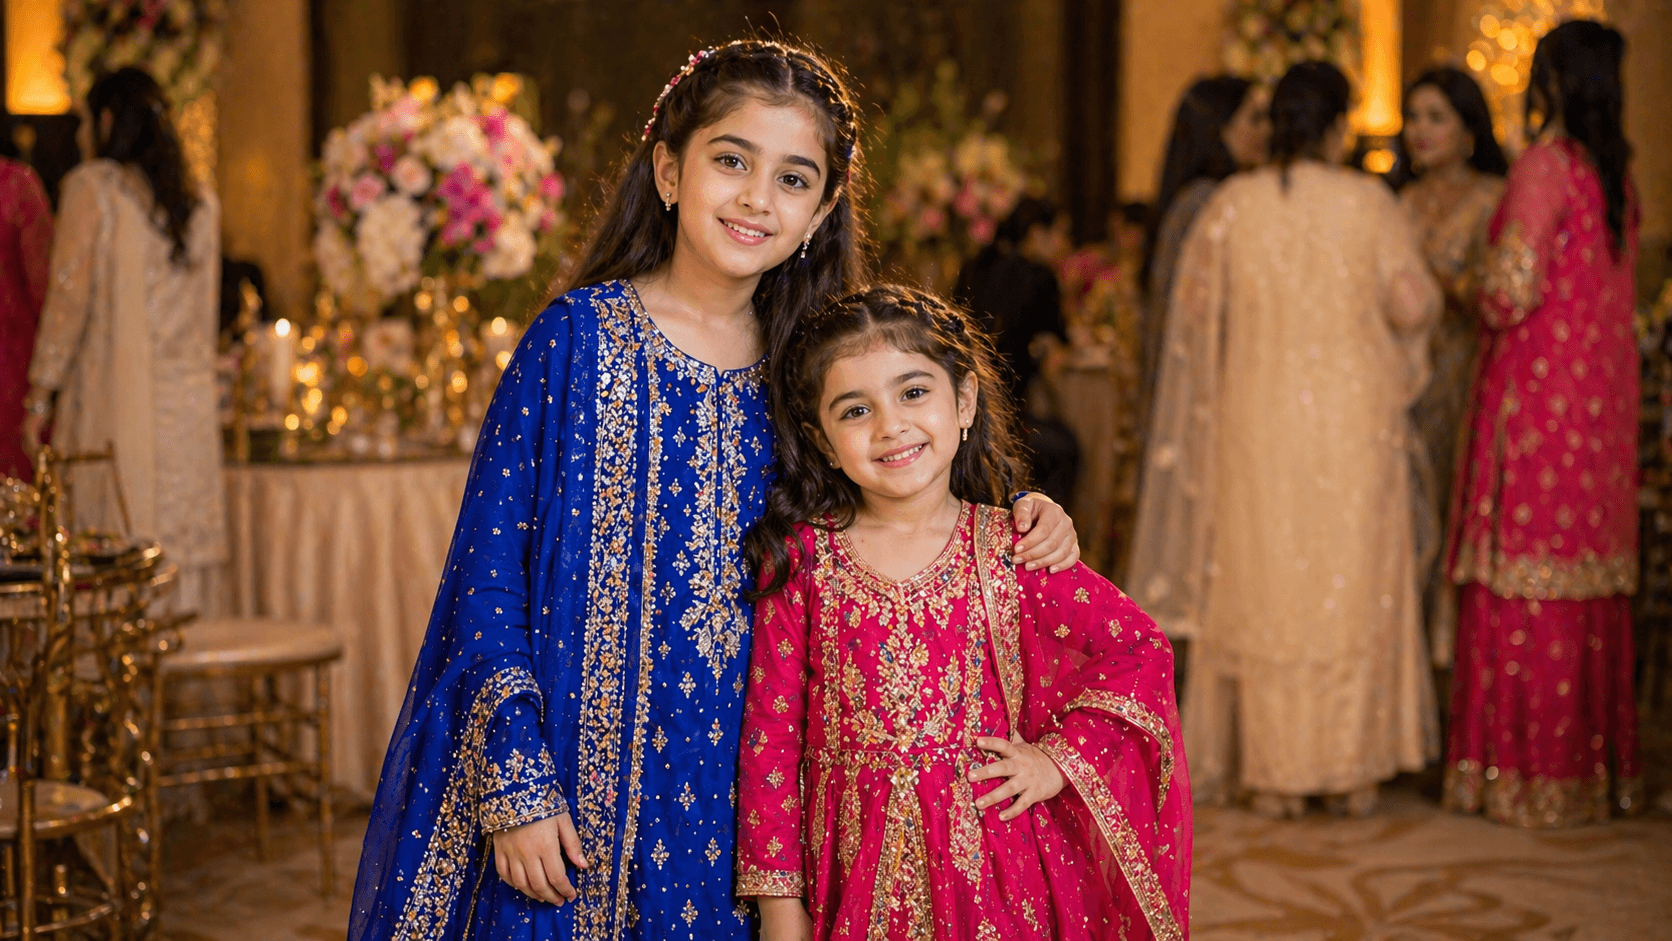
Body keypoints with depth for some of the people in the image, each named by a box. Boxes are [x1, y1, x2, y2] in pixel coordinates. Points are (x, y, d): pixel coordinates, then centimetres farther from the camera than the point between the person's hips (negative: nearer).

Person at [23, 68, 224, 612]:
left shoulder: (91, 187, -5)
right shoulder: (202, 201, 12)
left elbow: (69, 296, -8)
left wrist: (40, 397, -6)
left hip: (112, 400, -5)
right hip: (189, 401, 5)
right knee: (185, 530, 5)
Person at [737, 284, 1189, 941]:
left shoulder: (1009, 553, -4)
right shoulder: (801, 559, -4)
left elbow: (1143, 651, 3)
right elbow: (770, 734, -3)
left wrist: (1060, 759, -5)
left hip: (993, 867, 0)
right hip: (856, 872, 0)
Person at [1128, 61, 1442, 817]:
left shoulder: (1232, 205, -3)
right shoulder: (1370, 203, -5)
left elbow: (1192, 309, 2)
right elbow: (1412, 308, -11)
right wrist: (1427, 291, 12)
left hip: (1258, 421, 1)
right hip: (1354, 420, 0)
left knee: (1265, 590, 7)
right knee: (1355, 586, 10)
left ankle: (1275, 777, 9)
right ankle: (1355, 771, 14)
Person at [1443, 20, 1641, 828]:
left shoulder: (1546, 164, -12)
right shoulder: (1614, 169, 10)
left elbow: (1513, 291, -16)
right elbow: (1609, 286, 15)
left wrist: (1480, 300, 5)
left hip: (1540, 395, -8)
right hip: (1604, 394, 8)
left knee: (1527, 585, -2)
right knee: (1592, 582, 13)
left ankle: (1531, 772, 3)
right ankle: (1600, 760, 20)